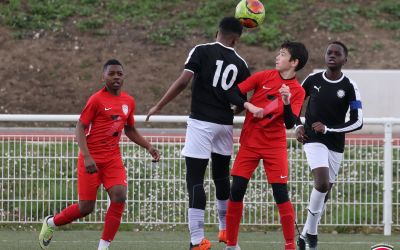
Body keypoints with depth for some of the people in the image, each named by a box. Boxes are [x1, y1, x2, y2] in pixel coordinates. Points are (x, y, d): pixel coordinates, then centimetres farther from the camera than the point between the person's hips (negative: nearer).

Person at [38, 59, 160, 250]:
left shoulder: (128, 101, 7)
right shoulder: (97, 100, -11)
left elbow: (130, 130, 23)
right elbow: (80, 129, -12)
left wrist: (148, 147, 10)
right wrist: (87, 157, -23)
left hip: (113, 158, 5)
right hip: (91, 159, -5)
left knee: (119, 195, -18)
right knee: (86, 207, -2)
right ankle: (50, 223, 26)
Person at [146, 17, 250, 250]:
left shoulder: (202, 51, -4)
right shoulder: (241, 64, 6)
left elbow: (183, 81, -12)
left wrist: (158, 106, -6)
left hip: (201, 123, -4)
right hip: (225, 124, 4)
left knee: (195, 179, -5)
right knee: (221, 176, 23)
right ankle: (226, 230, 36)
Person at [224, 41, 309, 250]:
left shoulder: (297, 91, -3)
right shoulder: (264, 76, 0)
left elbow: (290, 124, -11)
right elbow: (233, 93, -2)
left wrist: (287, 103, -26)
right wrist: (249, 106, -18)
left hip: (275, 145, -1)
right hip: (249, 142, 1)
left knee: (281, 193, -8)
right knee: (236, 191, -2)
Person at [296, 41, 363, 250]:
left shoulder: (349, 87, -5)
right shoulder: (313, 80, -1)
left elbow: (357, 122, -8)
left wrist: (328, 129, -15)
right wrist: (298, 126, 0)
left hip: (336, 145, 2)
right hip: (313, 141, -2)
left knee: (324, 191, 9)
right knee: (322, 183, -23)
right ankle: (311, 231, -9)